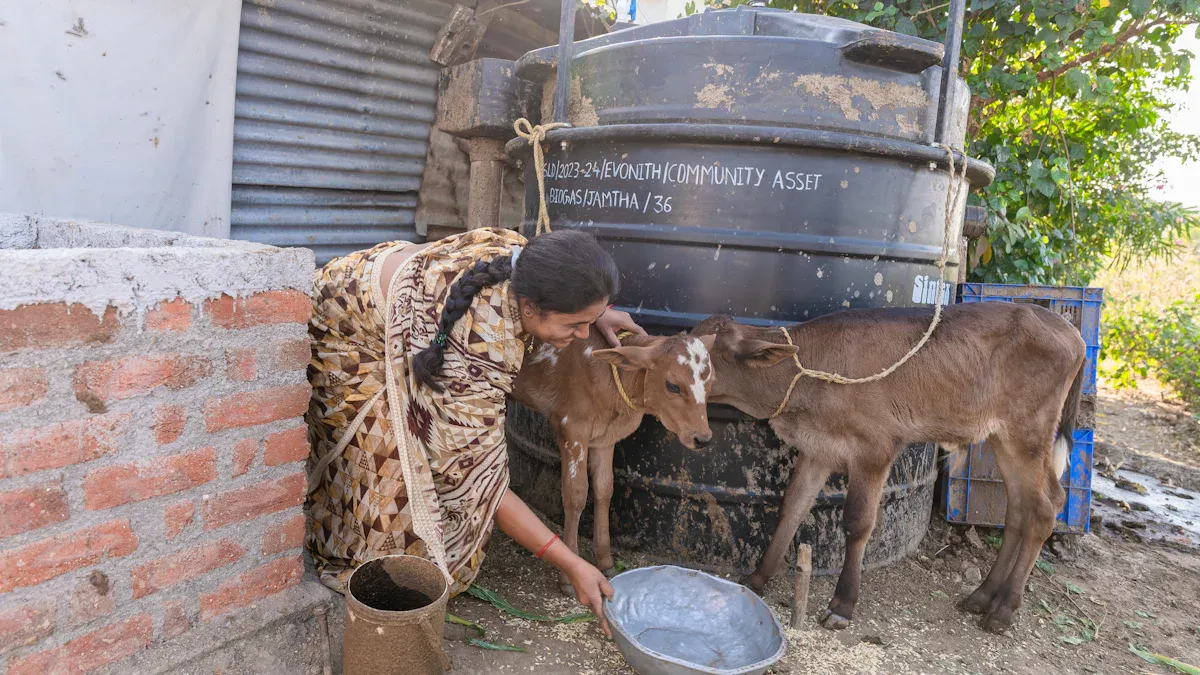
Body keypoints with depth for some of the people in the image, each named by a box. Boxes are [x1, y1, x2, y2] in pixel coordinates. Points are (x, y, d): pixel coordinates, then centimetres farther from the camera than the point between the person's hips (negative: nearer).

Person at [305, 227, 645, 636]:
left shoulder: (522, 255, -24)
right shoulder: (481, 351, -42)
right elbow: (475, 480, -34)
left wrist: (594, 311, -4)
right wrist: (571, 566, -31)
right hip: (346, 333, -7)